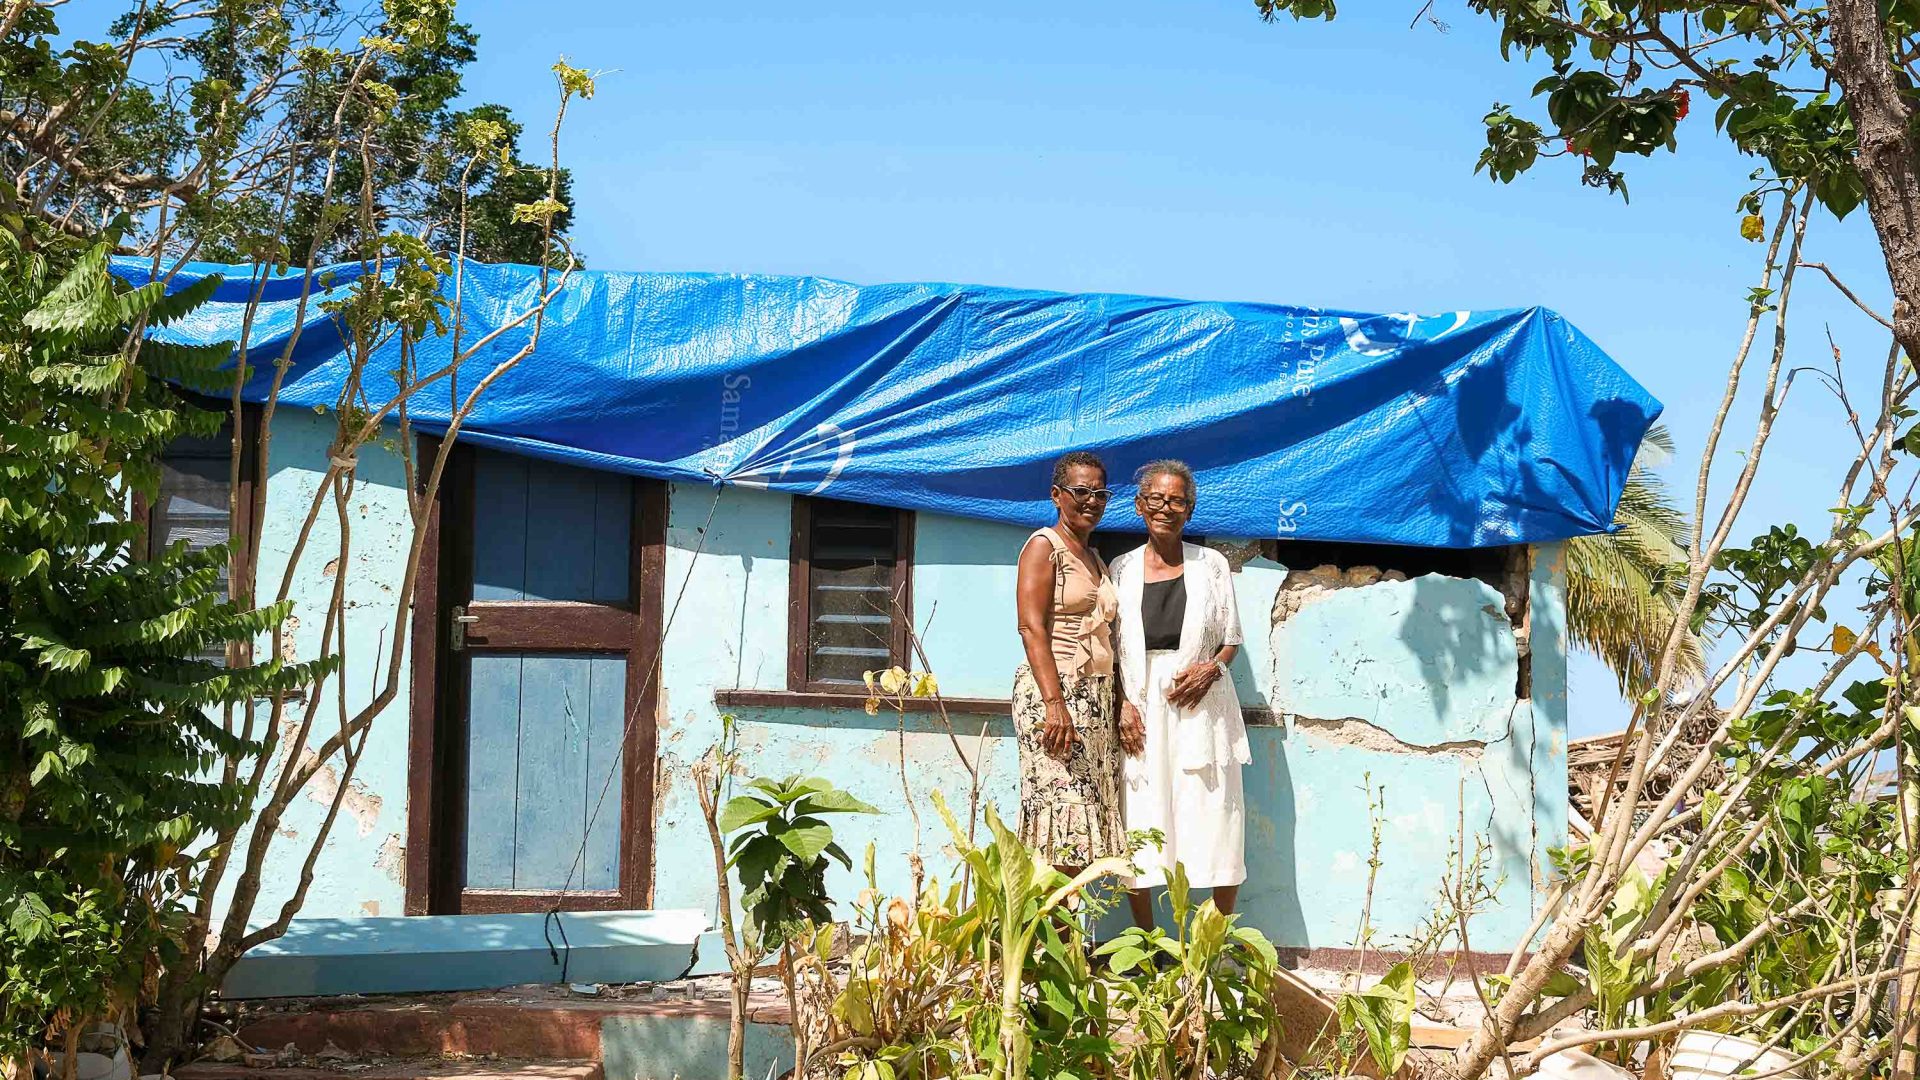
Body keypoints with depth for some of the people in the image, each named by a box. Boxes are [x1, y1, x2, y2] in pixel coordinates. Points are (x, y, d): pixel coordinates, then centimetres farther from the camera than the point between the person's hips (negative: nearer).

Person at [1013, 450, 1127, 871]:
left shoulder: (1096, 559, 22)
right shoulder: (1044, 546, -2)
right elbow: (1032, 628, -13)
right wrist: (1054, 704, -22)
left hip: (1097, 698, 8)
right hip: (1055, 692, -8)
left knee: (1087, 832, 1)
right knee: (1061, 823, -15)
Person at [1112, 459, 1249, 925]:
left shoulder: (1212, 565, 6)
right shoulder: (1121, 568, 7)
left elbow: (1231, 639, 10)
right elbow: (1110, 649, 7)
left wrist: (1211, 669, -11)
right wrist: (1123, 704, -7)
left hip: (1201, 708, 0)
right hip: (1142, 709, 1)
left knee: (1217, 827, -3)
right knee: (1138, 828, -1)